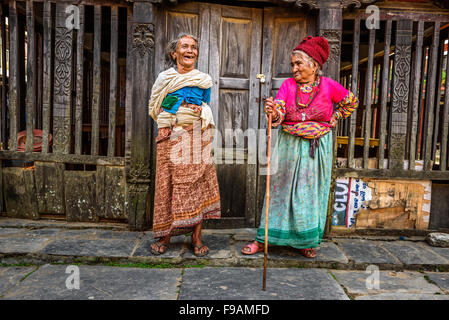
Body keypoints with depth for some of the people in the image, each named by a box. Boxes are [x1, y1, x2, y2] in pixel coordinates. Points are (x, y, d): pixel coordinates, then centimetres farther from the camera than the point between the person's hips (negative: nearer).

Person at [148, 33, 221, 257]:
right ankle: (165, 235, 12)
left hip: (197, 137, 1)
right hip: (170, 137, 0)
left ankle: (196, 237, 7)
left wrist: (203, 119, 1)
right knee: (168, 183, 0)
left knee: (198, 183, -2)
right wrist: (171, 123, 2)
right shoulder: (164, 78, 9)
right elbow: (154, 108, 14)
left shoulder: (204, 80, 12)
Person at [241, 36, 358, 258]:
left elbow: (352, 102, 13)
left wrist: (332, 121, 7)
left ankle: (306, 241, 25)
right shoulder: (288, 85, -3)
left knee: (312, 193, 8)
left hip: (317, 148, 0)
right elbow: (278, 116, -15)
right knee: (281, 190, 5)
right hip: (290, 147, 0)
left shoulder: (329, 86, -4)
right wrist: (273, 113, -37)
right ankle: (264, 239, 15)